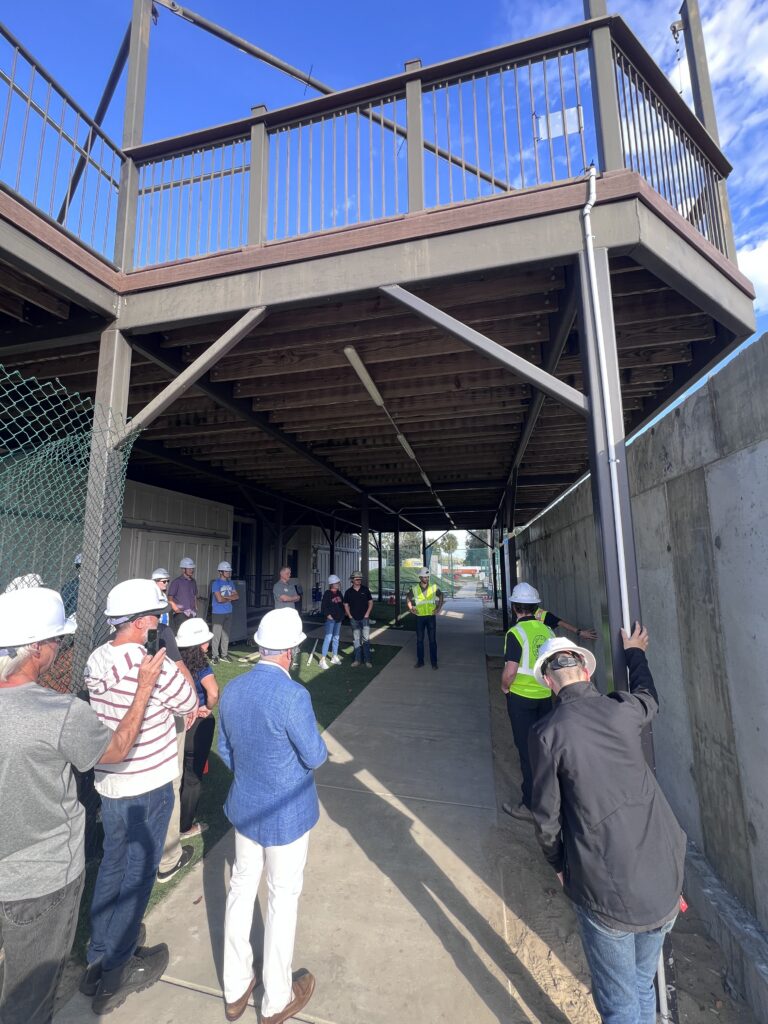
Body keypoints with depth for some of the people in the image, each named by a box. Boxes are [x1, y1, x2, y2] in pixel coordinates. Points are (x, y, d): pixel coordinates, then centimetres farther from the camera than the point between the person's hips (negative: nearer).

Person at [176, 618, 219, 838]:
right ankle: (185, 827, 30)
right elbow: (213, 692, -38)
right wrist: (208, 708, -18)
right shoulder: (200, 664, -24)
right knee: (193, 776, 14)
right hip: (197, 726, -6)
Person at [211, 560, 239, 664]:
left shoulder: (230, 583, 10)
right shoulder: (216, 583, -10)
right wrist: (230, 598, -2)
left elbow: (237, 596, 5)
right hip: (218, 613, -6)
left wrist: (225, 597, -9)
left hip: (228, 612, 6)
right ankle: (215, 656, 7)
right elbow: (219, 599, -19)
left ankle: (224, 654, 22)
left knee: (226, 635, 12)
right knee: (217, 635, -3)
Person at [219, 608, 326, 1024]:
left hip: (244, 807, 6)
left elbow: (224, 748, 4)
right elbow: (315, 757, -20)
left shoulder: (232, 689, -10)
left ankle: (235, 990, 45)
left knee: (242, 887, 24)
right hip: (286, 814, -5)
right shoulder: (292, 695, -32)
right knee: (283, 898, 16)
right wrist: (310, 738, 0)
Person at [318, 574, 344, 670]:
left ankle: (334, 657, 26)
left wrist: (342, 614, 9)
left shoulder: (339, 593, 10)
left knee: (336, 638, 14)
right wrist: (328, 615, -17)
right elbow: (323, 606, -12)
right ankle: (323, 660, -7)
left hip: (338, 619, 7)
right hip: (330, 619, -7)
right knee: (328, 638, -11)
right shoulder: (327, 593, -10)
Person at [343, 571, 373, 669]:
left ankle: (367, 660, 3)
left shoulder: (365, 589, -1)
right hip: (354, 619, 2)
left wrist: (367, 614, -5)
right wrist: (350, 616, -1)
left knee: (366, 639, -5)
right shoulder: (348, 592, 1)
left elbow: (370, 602, 4)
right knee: (356, 640, 8)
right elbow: (346, 605, 8)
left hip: (365, 618, -1)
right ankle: (357, 660, 17)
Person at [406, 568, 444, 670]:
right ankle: (420, 661, 19)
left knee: (432, 640, 4)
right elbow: (408, 597, 12)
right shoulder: (414, 588, -4)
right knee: (419, 640, 8)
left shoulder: (434, 587, -5)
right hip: (419, 617, 1)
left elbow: (441, 596, 11)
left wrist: (439, 608, 1)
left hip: (431, 616, -1)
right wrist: (410, 608, 0)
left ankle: (434, 662, 15)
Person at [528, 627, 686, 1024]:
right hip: (665, 880, 5)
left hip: (606, 890, -4)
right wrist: (635, 653, 36)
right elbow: (648, 697, 19)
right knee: (643, 985, 28)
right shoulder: (623, 709, -6)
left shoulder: (546, 733, -17)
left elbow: (546, 815, -9)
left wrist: (558, 864, 10)